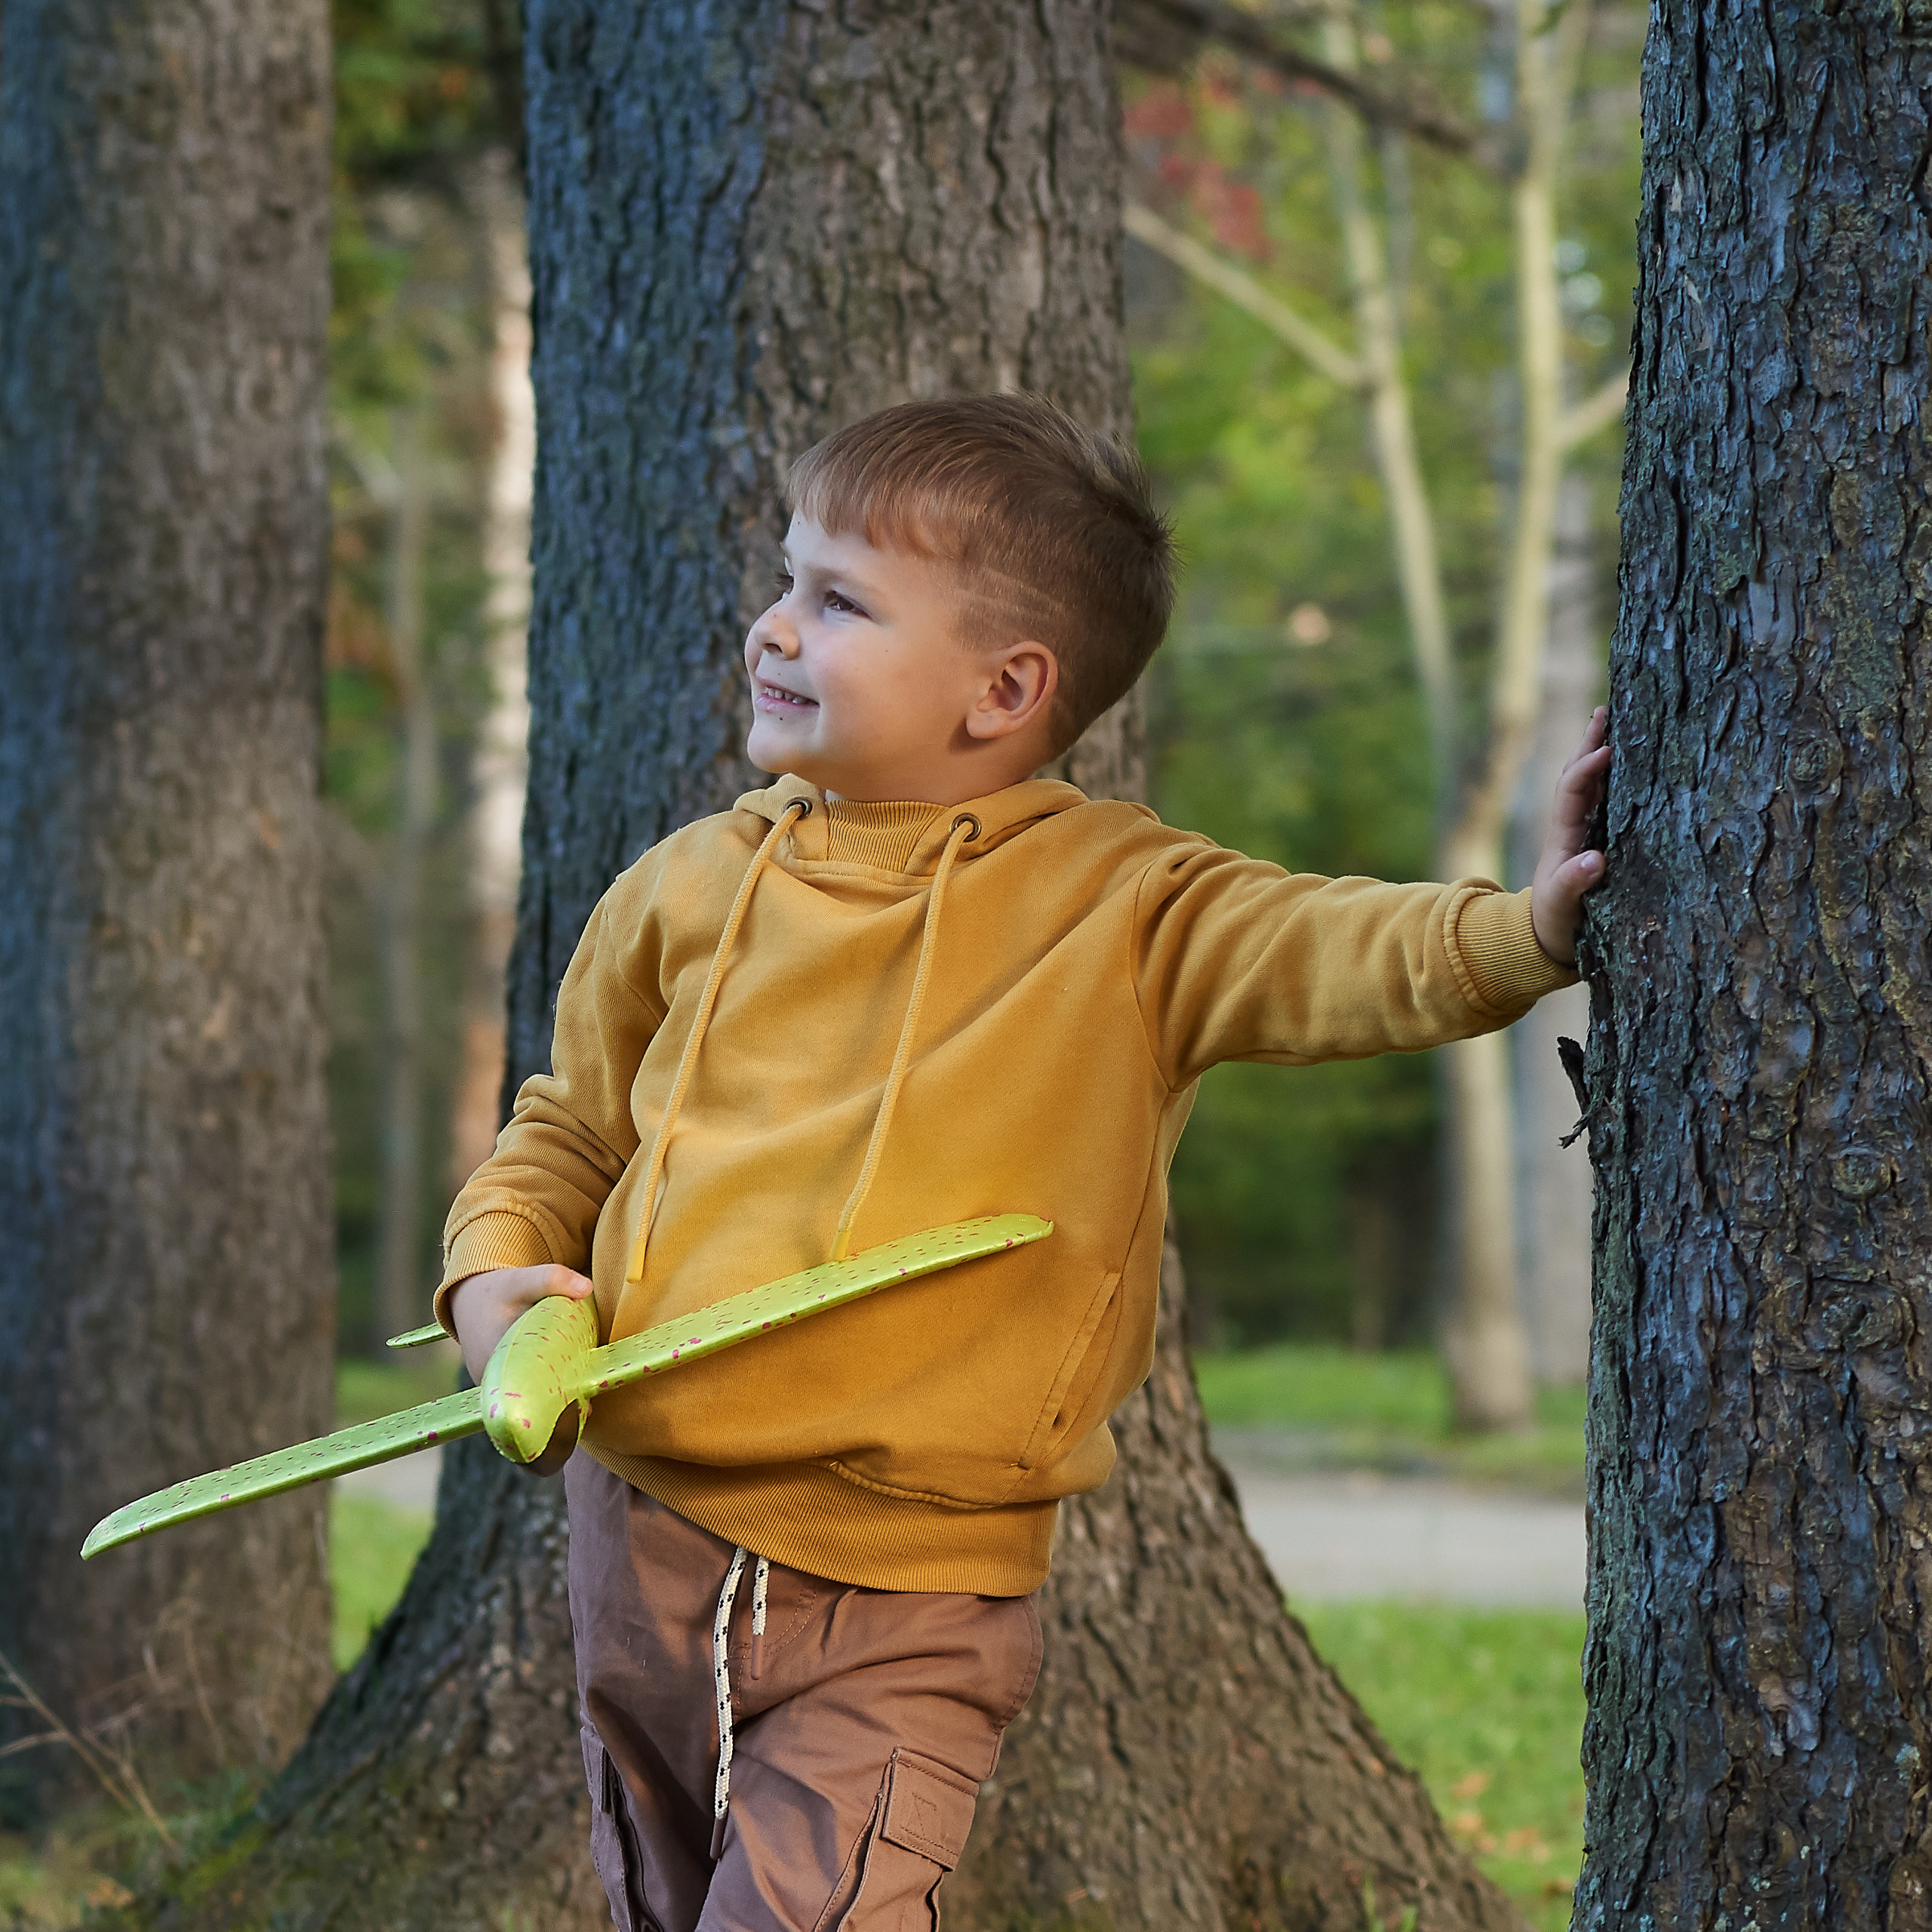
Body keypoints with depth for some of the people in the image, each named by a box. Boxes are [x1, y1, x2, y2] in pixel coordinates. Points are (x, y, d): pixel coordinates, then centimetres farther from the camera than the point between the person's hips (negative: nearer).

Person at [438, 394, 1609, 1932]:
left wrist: (1524, 930, -42)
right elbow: (571, 1125, 17)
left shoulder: (1121, 911, -7)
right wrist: (496, 1270, -1)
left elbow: (1328, 953, -23)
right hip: (644, 1543, 5)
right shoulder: (692, 887, 5)